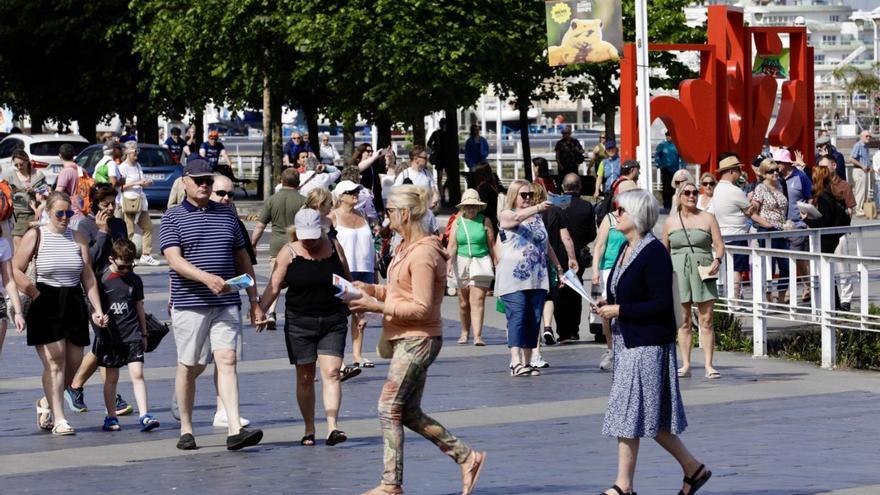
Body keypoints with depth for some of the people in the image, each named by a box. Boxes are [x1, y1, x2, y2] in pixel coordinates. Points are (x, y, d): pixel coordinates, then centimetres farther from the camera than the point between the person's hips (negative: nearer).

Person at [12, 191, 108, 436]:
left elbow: (88, 277, 9)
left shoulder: (77, 238, 9)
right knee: (54, 362, -10)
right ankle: (59, 420, -8)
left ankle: (46, 404, 30)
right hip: (47, 306, -4)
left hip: (74, 303, 4)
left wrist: (97, 309, 2)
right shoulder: (35, 236, -1)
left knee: (73, 363, 6)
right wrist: (38, 297, -9)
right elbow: (16, 271, -4)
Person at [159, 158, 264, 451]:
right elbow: (174, 260, -12)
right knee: (190, 367, 4)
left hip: (226, 304, 2)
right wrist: (207, 278, -26)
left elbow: (242, 259, 19)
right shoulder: (173, 218, 2)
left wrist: (254, 300, 14)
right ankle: (186, 429, 18)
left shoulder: (226, 215, 15)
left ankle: (235, 429, -17)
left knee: (227, 360, -9)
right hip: (190, 304, -2)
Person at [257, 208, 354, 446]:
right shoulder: (289, 253, -3)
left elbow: (347, 282, 15)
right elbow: (274, 286, -8)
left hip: (333, 322, 1)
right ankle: (309, 430, 16)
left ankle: (332, 427, -17)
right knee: (305, 378, 6)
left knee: (331, 373, -11)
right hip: (300, 323, -1)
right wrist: (260, 311, -20)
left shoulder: (334, 247, 3)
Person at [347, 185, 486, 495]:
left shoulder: (422, 254, -19)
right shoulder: (407, 248, 13)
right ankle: (466, 458, 16)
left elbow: (421, 308, -21)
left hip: (417, 340, -10)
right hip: (405, 339, 10)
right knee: (409, 412, 12)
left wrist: (377, 306, -21)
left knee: (389, 408, -6)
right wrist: (370, 289, 5)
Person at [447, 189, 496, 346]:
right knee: (464, 302, 11)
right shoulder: (457, 222, 6)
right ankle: (465, 332, 27)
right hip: (462, 262, 2)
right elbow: (452, 246, 0)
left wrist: (496, 264, 3)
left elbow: (492, 245, 4)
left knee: (478, 300, -12)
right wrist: (449, 263, -12)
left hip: (481, 262, -2)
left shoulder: (485, 221, 2)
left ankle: (477, 336, -17)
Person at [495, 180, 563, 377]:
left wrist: (558, 266, 22)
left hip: (537, 278, 6)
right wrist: (538, 207, -35)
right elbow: (517, 218, -22)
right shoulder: (506, 215, 2)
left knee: (533, 320, 2)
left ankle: (527, 362, 7)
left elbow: (546, 244, 26)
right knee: (517, 317, -14)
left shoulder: (537, 217, 20)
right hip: (514, 277, -6)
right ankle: (516, 362, -21)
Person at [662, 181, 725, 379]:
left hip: (703, 272, -1)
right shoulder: (670, 222, 10)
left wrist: (717, 260, -16)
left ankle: (709, 365, -4)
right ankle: (685, 365, 7)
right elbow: (665, 250, 16)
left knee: (706, 320, -5)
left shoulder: (707, 218, 6)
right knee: (683, 321, 3)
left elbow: (719, 244, 2)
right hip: (679, 272, 2)